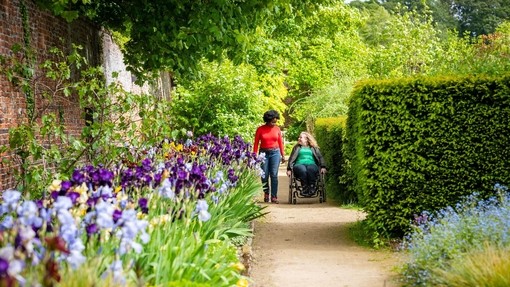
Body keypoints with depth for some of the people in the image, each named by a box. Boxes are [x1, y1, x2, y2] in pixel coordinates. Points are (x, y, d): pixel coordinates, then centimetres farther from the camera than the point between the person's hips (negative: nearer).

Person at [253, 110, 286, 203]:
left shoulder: (277, 129, 3)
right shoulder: (260, 129, -2)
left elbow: (280, 142, 8)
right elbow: (256, 143, 0)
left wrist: (283, 155, 5)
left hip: (275, 152, 0)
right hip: (264, 153, 0)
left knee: (274, 175, -5)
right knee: (264, 175, 2)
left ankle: (274, 197, -3)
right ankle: (266, 193, 24)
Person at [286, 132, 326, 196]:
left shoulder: (314, 148, 24)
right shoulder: (297, 147, 26)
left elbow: (320, 157, 13)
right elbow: (292, 158, 15)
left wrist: (323, 167, -5)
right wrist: (289, 169, 0)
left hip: (311, 164, 0)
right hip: (299, 165, 0)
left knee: (310, 169, -38)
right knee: (302, 169, -38)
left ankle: (312, 187, -38)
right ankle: (305, 187, -38)